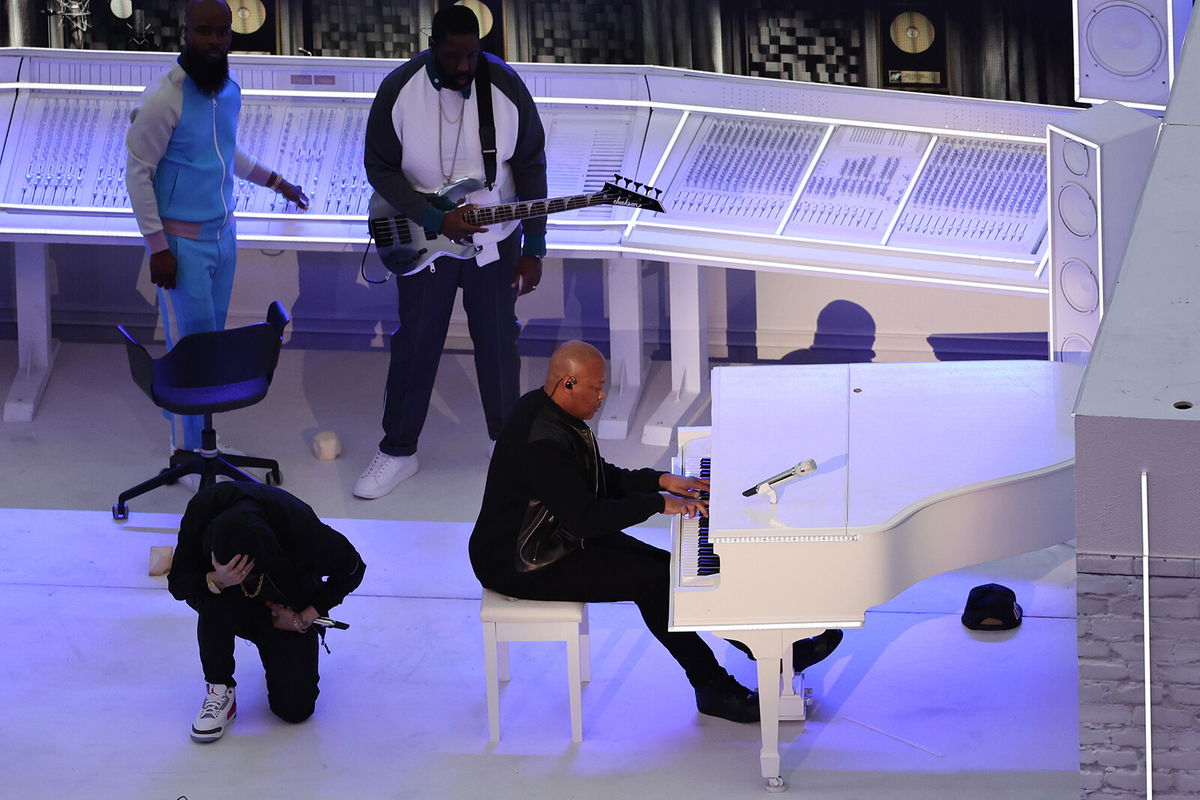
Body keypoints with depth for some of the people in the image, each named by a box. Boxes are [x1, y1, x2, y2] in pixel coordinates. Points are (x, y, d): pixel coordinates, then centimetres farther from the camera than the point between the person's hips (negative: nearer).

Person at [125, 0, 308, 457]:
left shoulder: (230, 90, 4)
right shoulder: (163, 100, -19)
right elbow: (138, 173, -15)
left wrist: (275, 182, 27)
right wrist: (158, 248, -17)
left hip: (223, 233, 7)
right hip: (183, 242, -7)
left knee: (211, 338, 11)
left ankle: (199, 438, 21)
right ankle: (185, 452, 6)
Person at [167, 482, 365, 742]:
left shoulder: (300, 527, -35)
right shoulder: (204, 508, -31)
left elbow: (352, 568, -15)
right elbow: (177, 584, -21)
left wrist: (305, 618, -14)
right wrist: (217, 580, -42)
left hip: (286, 611, 0)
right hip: (231, 602, 1)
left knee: (295, 708, -13)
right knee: (214, 599, -36)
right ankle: (219, 689, -14)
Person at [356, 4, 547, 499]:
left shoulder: (507, 88, -15)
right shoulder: (399, 91, -17)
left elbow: (530, 168, -6)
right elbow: (380, 168, -10)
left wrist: (533, 250, -5)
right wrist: (436, 220, -21)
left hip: (494, 241, 1)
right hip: (423, 240, 0)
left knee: (498, 342, 10)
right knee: (416, 343, 6)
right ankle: (397, 451, 20)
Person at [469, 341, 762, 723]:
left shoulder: (546, 411, 3)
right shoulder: (544, 441, -30)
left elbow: (601, 478, 14)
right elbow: (585, 517, -30)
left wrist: (661, 480, 2)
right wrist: (659, 503, -23)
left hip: (555, 536, 10)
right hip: (522, 567, -10)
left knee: (667, 567, 4)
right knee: (651, 580, -14)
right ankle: (712, 687, -5)